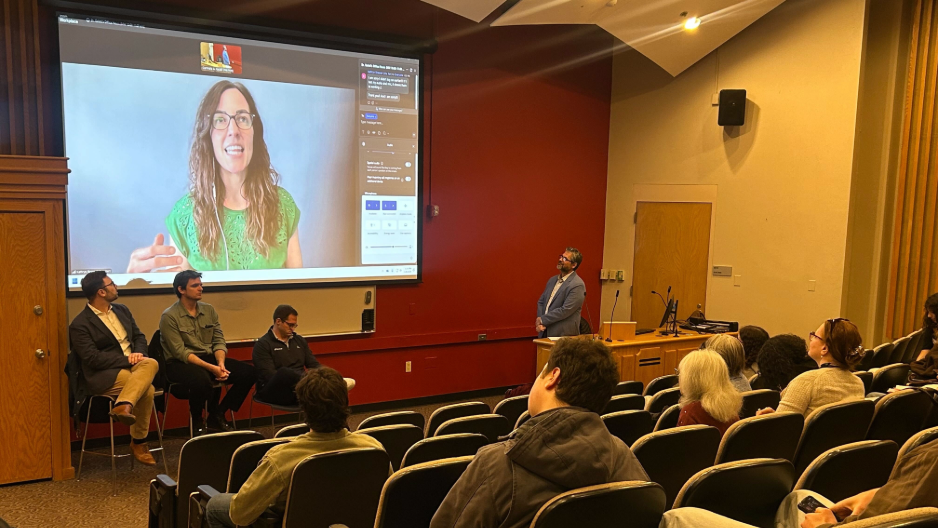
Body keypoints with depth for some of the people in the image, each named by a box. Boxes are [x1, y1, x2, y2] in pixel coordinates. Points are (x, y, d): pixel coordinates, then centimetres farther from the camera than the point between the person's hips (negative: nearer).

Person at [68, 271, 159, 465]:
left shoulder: (121, 310, 16)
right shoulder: (80, 324, -6)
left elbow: (139, 336, 17)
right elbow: (93, 359, -15)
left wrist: (138, 353, -6)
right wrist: (127, 360, -17)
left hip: (131, 365, 6)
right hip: (104, 376, -6)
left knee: (151, 363, -30)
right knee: (147, 388, -31)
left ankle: (124, 405, -37)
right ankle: (138, 442, -23)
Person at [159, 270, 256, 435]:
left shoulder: (209, 310, 8)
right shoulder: (169, 316, -10)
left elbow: (219, 341, 5)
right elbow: (180, 352, -17)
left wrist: (220, 363, -16)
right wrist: (211, 368, -26)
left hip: (209, 358, 6)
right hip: (180, 363, -6)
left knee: (248, 372, -13)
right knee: (202, 379, -39)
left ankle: (217, 415, 2)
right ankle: (196, 420, -7)